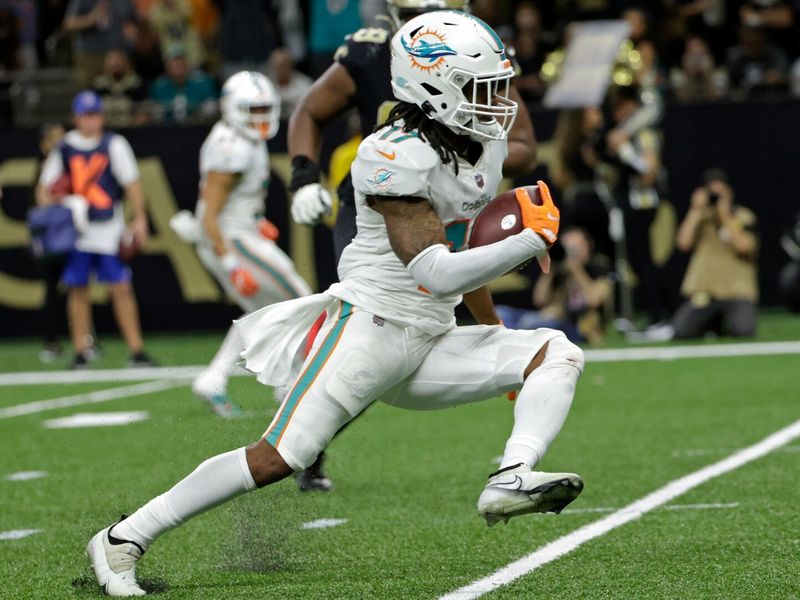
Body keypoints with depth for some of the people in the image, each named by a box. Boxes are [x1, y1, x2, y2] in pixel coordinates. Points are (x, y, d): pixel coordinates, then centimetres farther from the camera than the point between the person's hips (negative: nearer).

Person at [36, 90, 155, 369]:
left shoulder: (115, 145, -1)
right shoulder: (64, 147, 4)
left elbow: (131, 183, -1)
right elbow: (45, 186, 11)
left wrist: (139, 219, -5)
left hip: (109, 228, -2)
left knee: (121, 288, -4)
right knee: (78, 290, 4)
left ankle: (136, 349, -1)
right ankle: (80, 352, 12)